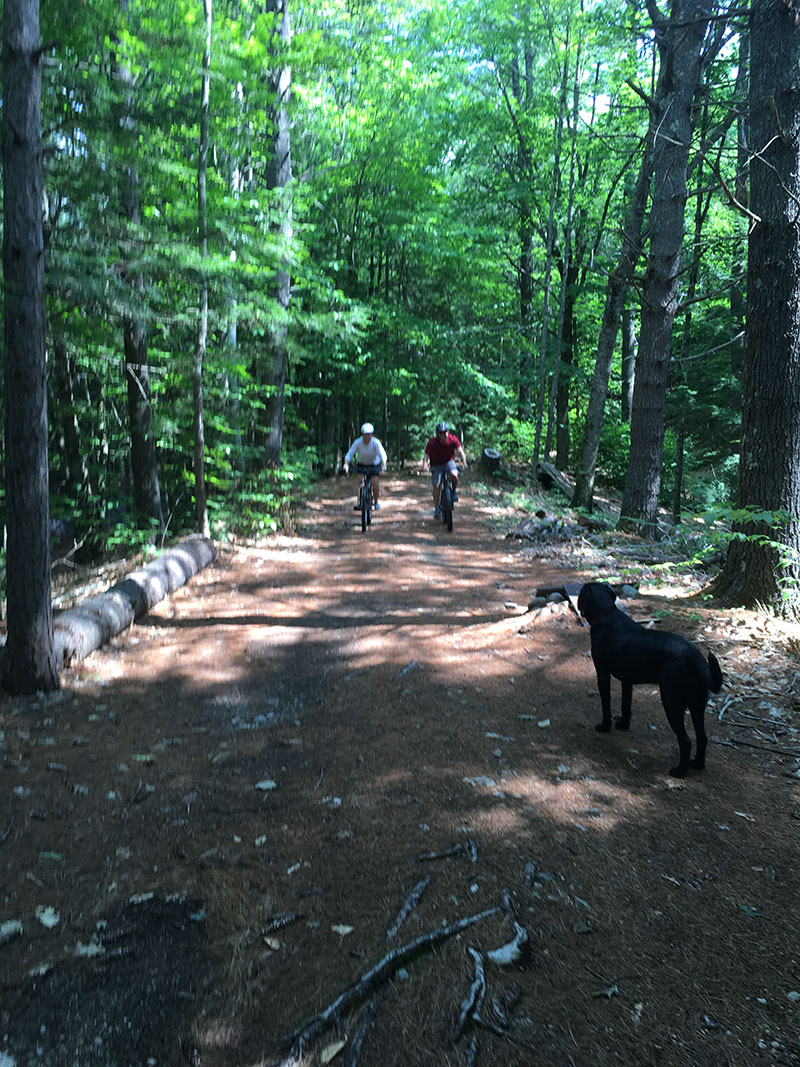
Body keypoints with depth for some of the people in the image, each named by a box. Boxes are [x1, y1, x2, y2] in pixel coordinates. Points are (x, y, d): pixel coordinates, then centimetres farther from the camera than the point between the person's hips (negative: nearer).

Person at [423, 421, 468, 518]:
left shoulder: (453, 439, -20)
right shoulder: (432, 442, -24)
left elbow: (460, 451, -23)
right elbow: (426, 455, -26)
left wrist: (464, 462, -40)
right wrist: (425, 465, -46)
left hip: (449, 461, 1)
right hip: (436, 465, 0)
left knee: (454, 475, -30)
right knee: (436, 486, -7)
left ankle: (454, 491, 0)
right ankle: (437, 508, 5)